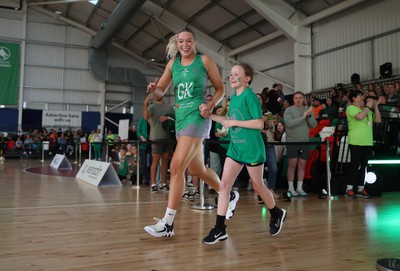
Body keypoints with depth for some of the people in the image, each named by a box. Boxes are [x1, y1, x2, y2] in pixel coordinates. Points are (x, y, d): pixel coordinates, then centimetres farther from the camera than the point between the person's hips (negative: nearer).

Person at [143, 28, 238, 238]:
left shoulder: (204, 60, 0)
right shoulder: (173, 63, 13)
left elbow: (220, 89, 4)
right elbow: (160, 92, 11)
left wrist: (210, 106, -14)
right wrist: (153, 88, -12)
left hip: (196, 117, -7)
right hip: (180, 118, 7)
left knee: (177, 167, -17)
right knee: (197, 170, 15)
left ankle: (168, 223, -11)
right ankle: (229, 196, 39)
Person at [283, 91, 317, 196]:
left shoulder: (308, 111, 10)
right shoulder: (289, 110, -2)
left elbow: (314, 125, 2)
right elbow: (289, 123, -18)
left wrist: (309, 116, -14)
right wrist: (302, 117, -20)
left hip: (305, 142, 4)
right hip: (292, 142, -4)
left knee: (302, 165, 6)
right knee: (292, 165, -1)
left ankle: (300, 188, 14)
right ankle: (291, 188, 6)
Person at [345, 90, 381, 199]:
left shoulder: (367, 110, 19)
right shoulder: (351, 108, -2)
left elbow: (378, 120, 12)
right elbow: (360, 116, -21)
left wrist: (375, 106, 6)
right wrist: (368, 106, -8)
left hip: (368, 142, 6)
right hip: (356, 142, -6)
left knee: (363, 166, 7)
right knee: (355, 165, -6)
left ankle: (360, 189, 13)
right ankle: (349, 189, 0)